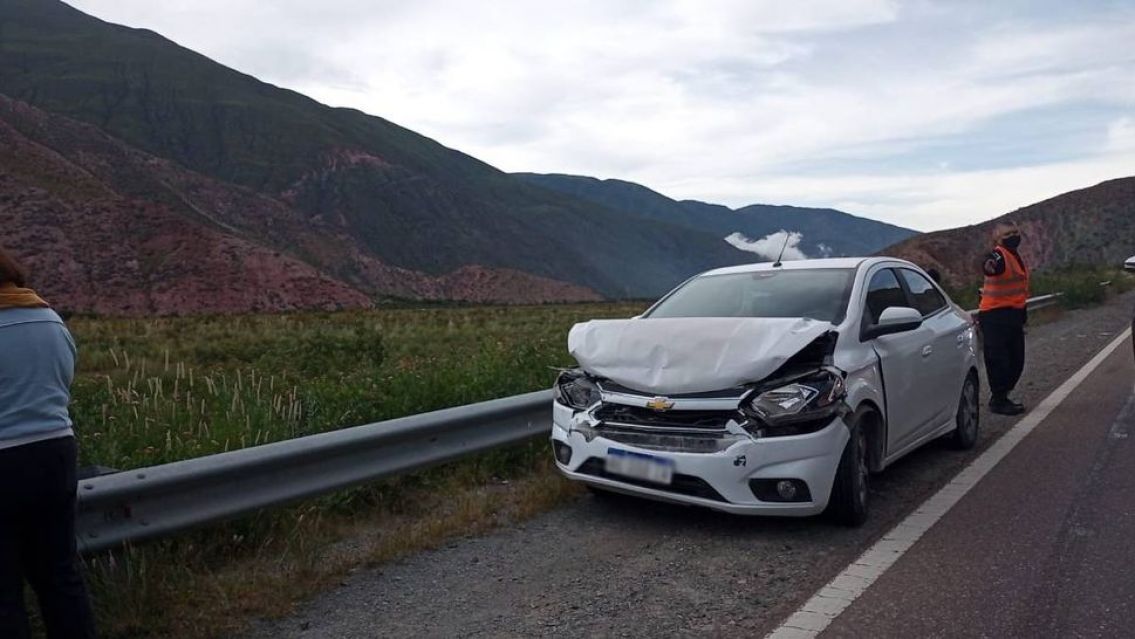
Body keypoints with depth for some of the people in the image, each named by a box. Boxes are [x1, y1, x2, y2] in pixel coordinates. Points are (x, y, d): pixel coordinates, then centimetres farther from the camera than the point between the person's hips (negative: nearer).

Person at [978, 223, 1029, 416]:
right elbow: (989, 267, -41)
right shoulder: (998, 255, -14)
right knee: (998, 359, -5)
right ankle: (998, 400, 5)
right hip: (995, 316, -10)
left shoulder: (1016, 257, 15)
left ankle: (1001, 396, 27)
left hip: (1013, 315, 10)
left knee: (1016, 360, 15)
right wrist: (989, 266, -65)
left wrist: (1024, 313, 29)